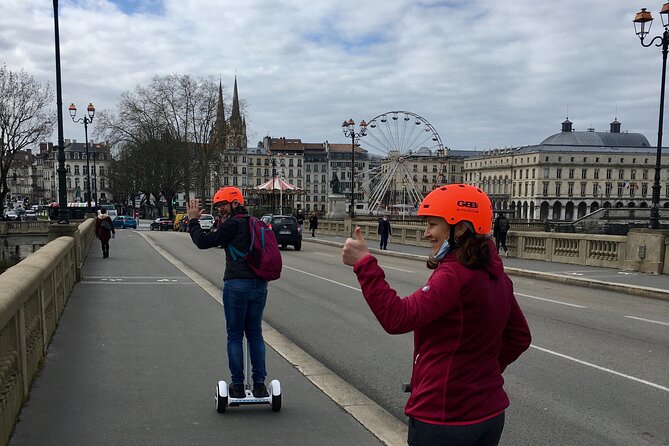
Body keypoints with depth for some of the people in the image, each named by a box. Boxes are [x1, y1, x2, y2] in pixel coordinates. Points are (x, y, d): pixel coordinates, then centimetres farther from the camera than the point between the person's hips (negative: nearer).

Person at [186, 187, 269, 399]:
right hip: (260, 284, 7)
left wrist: (193, 220, 7)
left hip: (237, 284, -7)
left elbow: (203, 241, -5)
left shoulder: (234, 224, -7)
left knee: (235, 335, 4)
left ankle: (238, 385, 8)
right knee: (255, 333, 13)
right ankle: (259, 385, 13)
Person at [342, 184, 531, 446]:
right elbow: (520, 337, 13)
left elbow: (398, 319, -30)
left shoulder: (455, 275, -22)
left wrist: (364, 264, -28)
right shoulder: (495, 274, 4)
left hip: (443, 419, -8)